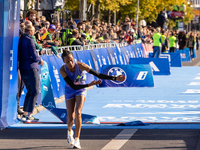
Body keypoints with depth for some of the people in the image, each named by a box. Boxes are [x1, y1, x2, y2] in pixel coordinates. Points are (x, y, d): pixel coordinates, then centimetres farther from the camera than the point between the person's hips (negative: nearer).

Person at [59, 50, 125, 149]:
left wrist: (115, 78, -32)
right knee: (71, 118, -1)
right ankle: (69, 131, 35)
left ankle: (77, 140, -12)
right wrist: (89, 85, -41)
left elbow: (98, 75, -27)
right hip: (70, 91, 1)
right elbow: (72, 86, -31)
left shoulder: (80, 66, -29)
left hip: (81, 90, -1)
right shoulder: (62, 70, -29)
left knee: (78, 113, -21)